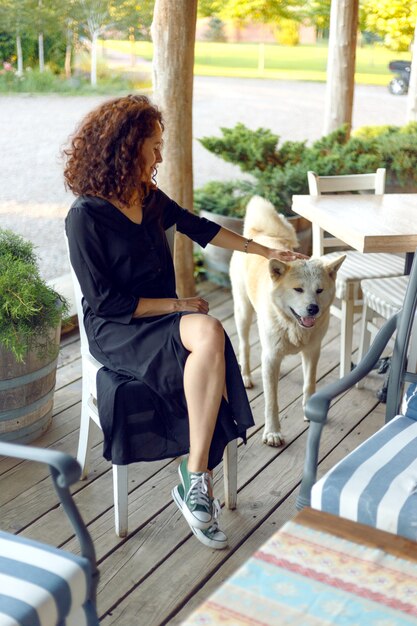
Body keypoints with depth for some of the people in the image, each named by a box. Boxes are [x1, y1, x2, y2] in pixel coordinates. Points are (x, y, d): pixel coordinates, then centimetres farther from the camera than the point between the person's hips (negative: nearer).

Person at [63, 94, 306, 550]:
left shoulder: (150, 199, 8)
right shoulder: (85, 217, -12)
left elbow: (200, 229, 23)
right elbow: (105, 302, -14)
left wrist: (267, 252, 28)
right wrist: (177, 305, -13)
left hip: (161, 320, 6)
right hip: (115, 331, -6)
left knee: (208, 336, -28)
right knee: (208, 332, -33)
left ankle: (195, 479, -20)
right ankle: (197, 478, -22)